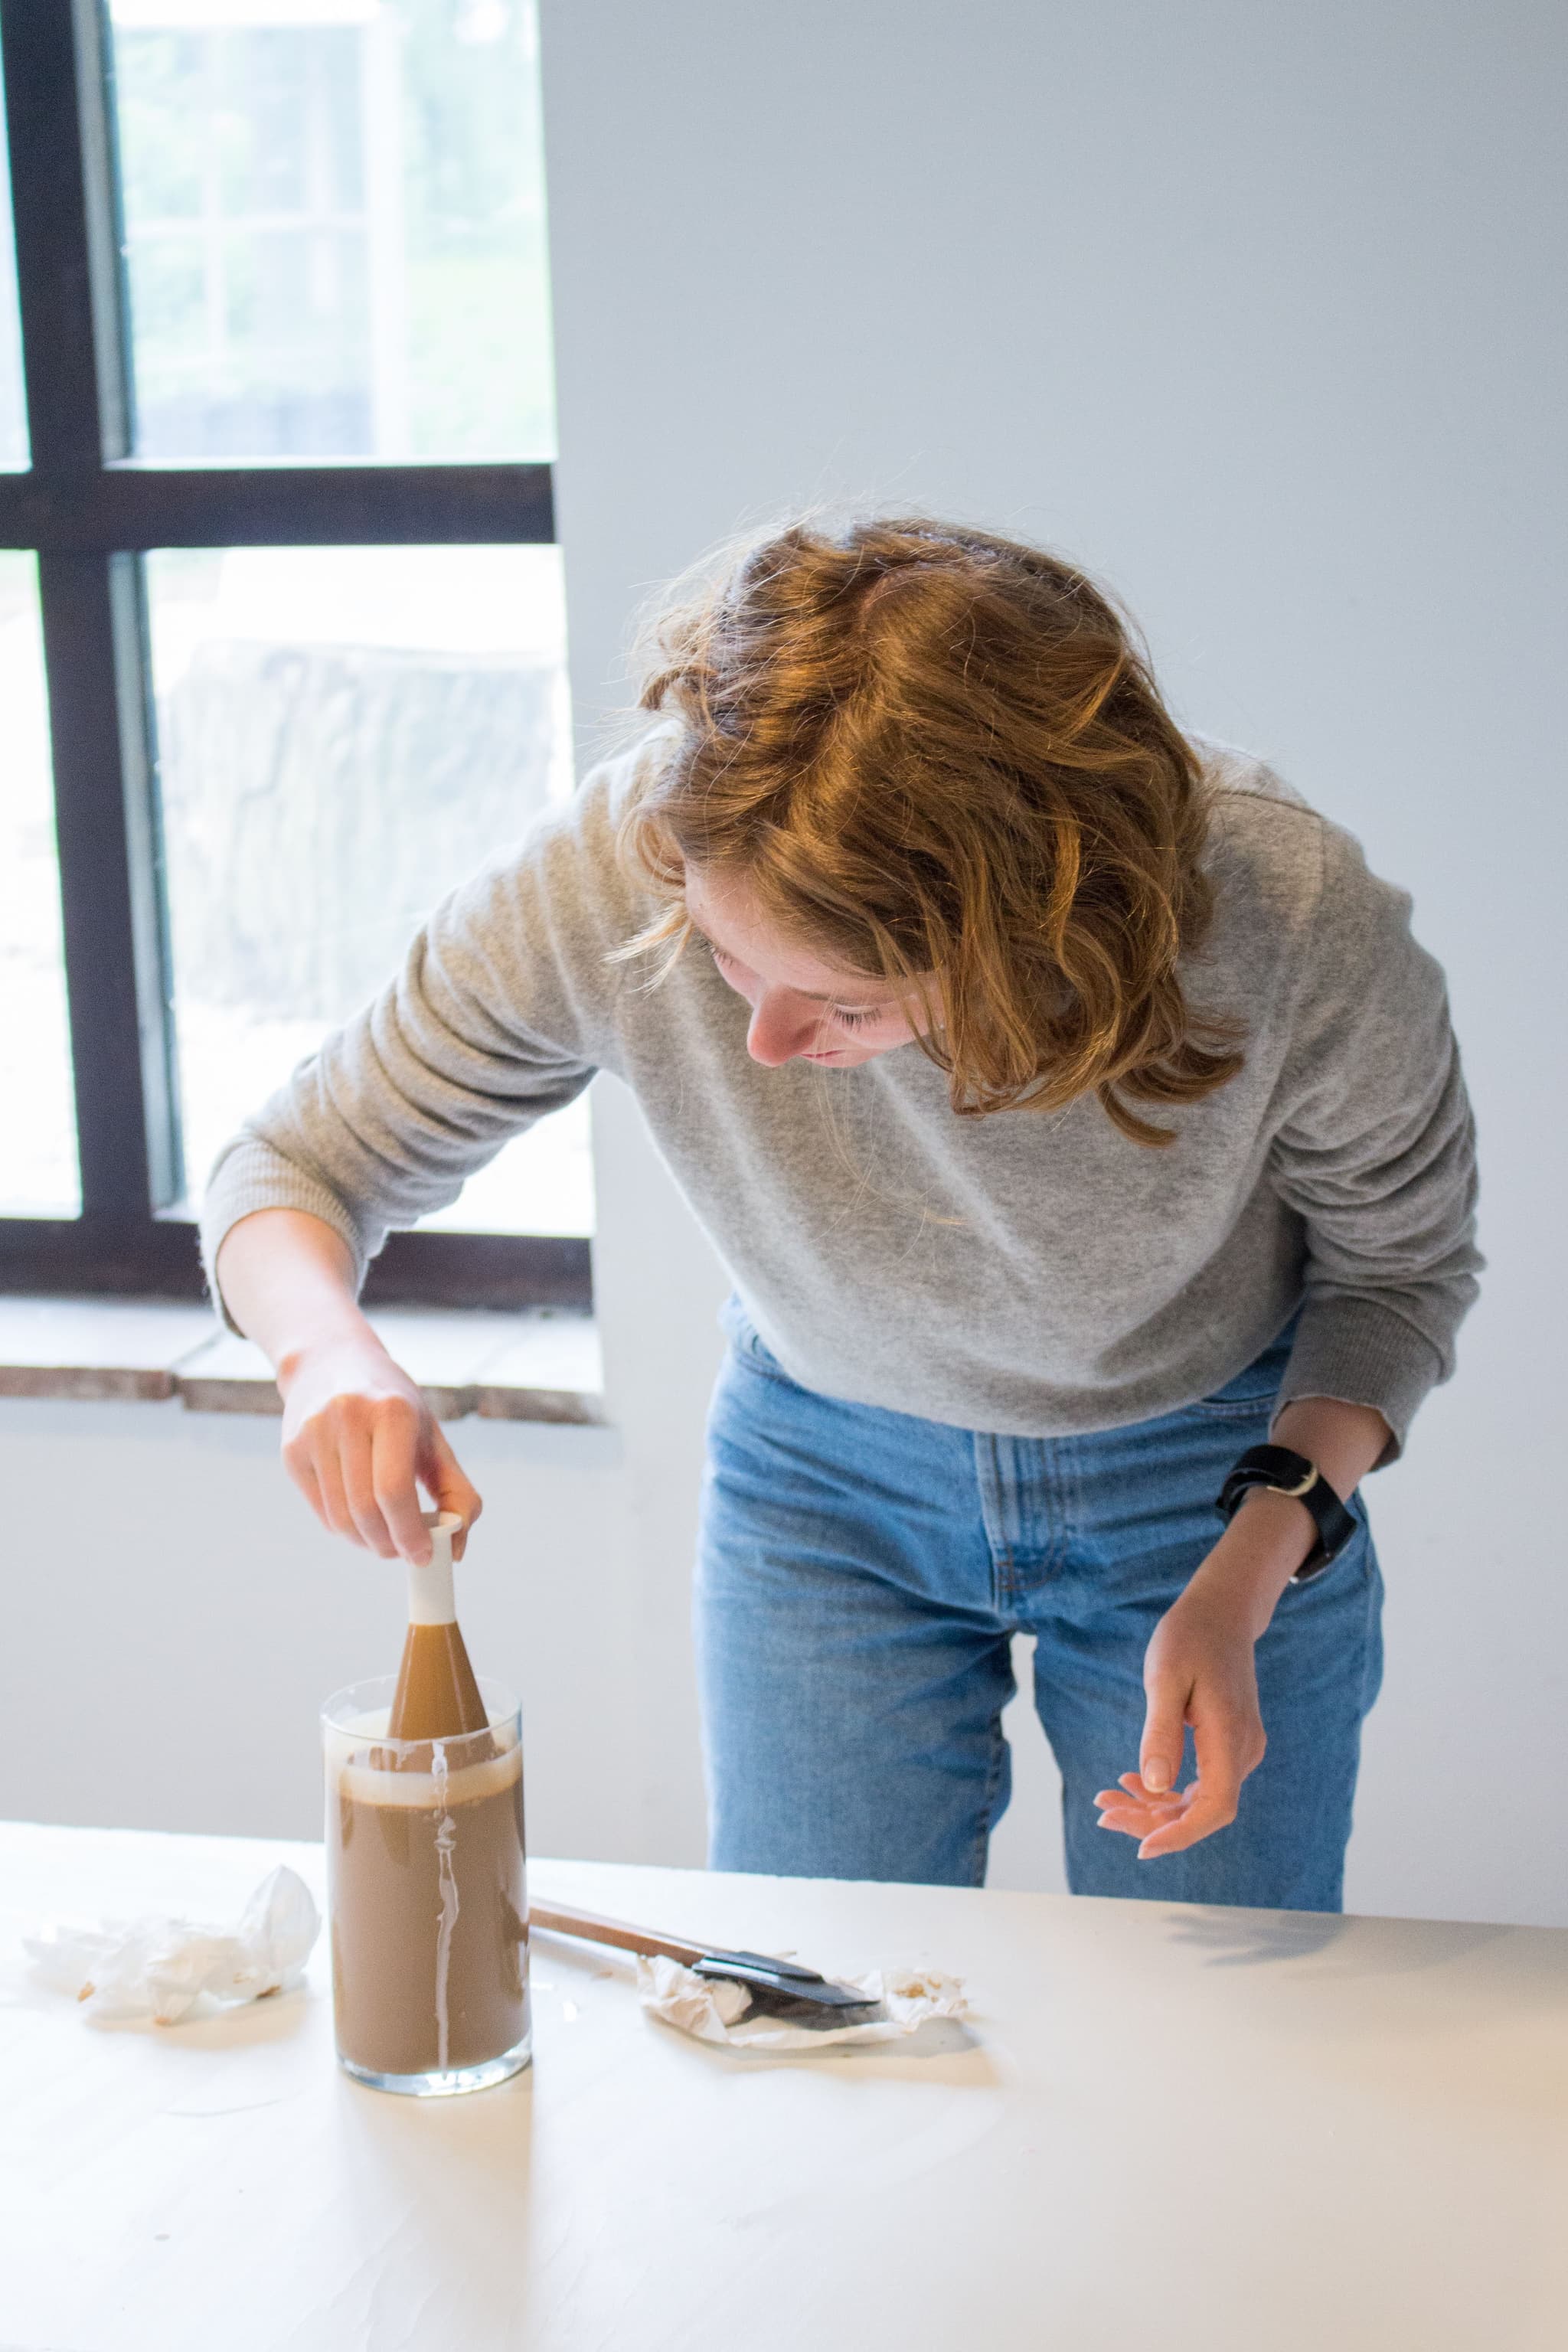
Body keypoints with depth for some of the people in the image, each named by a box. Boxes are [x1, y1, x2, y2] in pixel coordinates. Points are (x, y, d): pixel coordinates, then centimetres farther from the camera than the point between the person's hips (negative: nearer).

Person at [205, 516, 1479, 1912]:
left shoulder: (1296, 921, -36)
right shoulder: (614, 871, -34)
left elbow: (1400, 1262, -12)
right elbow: (291, 1173, -17)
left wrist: (1246, 1578, -26)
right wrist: (329, 1353, -40)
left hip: (1217, 1471, -1)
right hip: (826, 1477, 1)